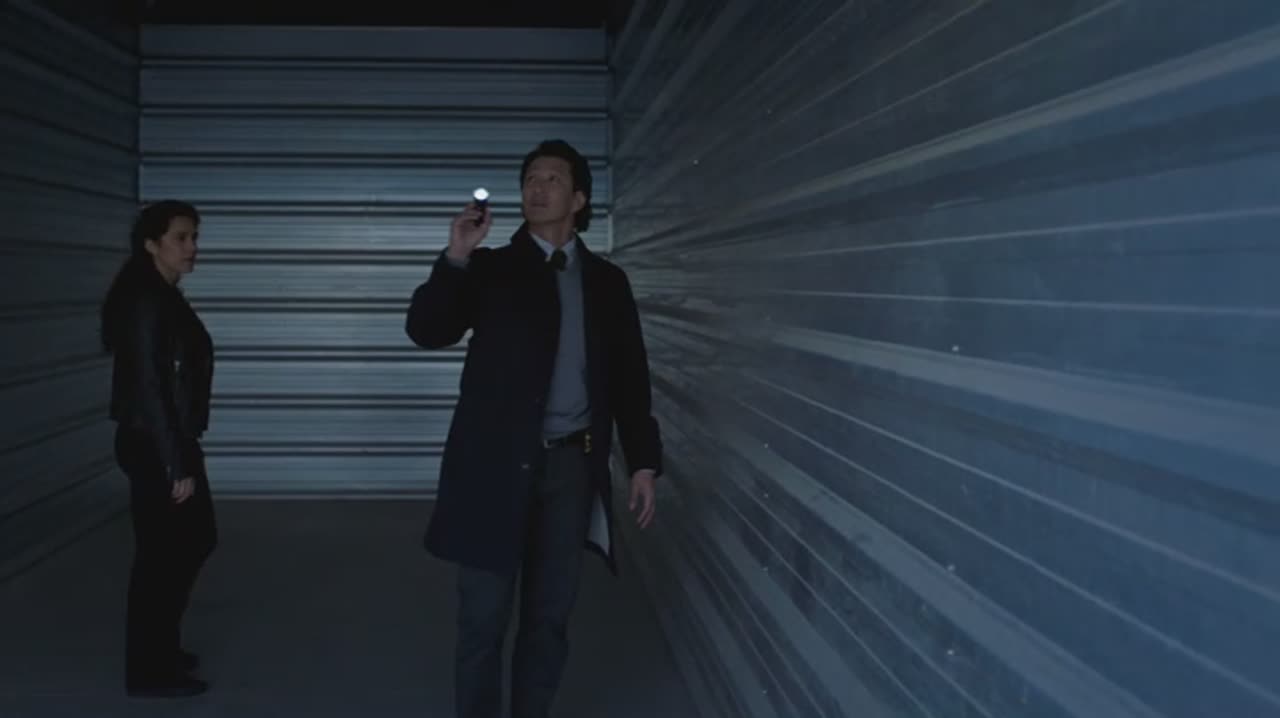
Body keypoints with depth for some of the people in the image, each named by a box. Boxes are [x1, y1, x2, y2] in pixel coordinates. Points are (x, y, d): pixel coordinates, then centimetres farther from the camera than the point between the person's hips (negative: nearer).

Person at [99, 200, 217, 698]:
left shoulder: (164, 298, 12)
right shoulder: (147, 302, -18)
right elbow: (149, 388, -21)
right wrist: (177, 464, -20)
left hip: (169, 441, 10)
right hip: (154, 446, -10)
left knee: (195, 540, 19)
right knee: (161, 553, 0)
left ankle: (160, 649, 32)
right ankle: (149, 671, 13)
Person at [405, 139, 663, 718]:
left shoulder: (606, 281, 10)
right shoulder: (491, 268, 4)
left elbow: (630, 377, 10)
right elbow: (426, 331, -8)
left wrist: (643, 461, 4)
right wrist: (455, 258, -20)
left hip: (572, 464, 2)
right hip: (497, 463, -2)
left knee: (550, 618, 10)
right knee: (484, 619, 2)